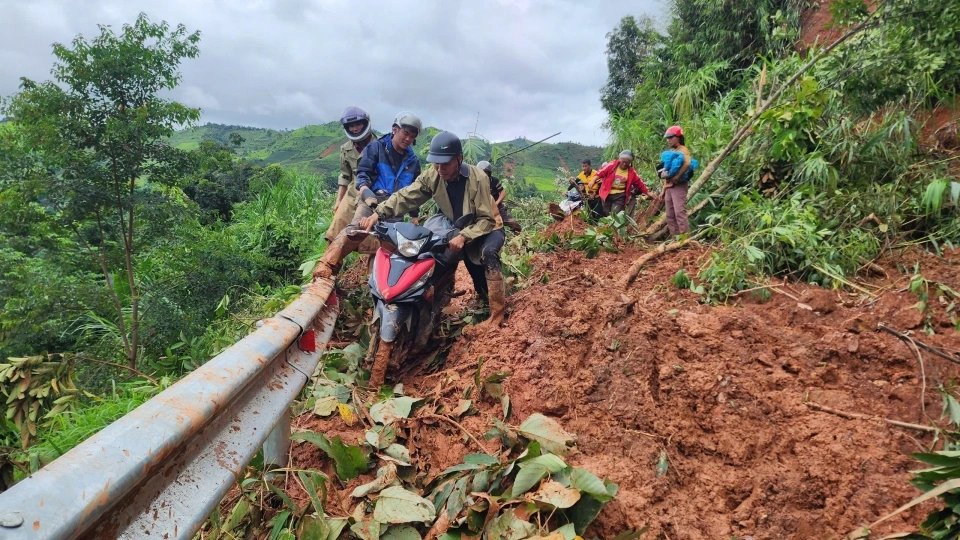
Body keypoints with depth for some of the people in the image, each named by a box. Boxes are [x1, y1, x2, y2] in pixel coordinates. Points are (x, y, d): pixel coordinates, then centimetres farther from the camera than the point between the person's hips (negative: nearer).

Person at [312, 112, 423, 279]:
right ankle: (325, 267, -38)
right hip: (372, 199, -5)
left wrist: (414, 216, 21)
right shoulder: (376, 147, 6)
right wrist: (365, 192, -22)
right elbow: (363, 172, -3)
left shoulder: (413, 161, 19)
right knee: (356, 229, -30)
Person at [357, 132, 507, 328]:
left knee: (488, 253, -33)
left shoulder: (478, 178, -27)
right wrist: (378, 213, -37)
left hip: (488, 228, -6)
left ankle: (498, 313, -27)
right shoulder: (432, 176, -14)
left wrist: (464, 236, -39)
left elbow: (486, 219, -25)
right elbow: (406, 196, -21)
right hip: (458, 231, 6)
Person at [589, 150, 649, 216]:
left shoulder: (632, 172, 0)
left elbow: (640, 183, 4)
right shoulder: (612, 166, -3)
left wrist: (648, 193, 3)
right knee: (607, 215, 7)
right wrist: (593, 181, -13)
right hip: (607, 194, 1)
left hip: (620, 195, -1)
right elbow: (601, 172, -2)